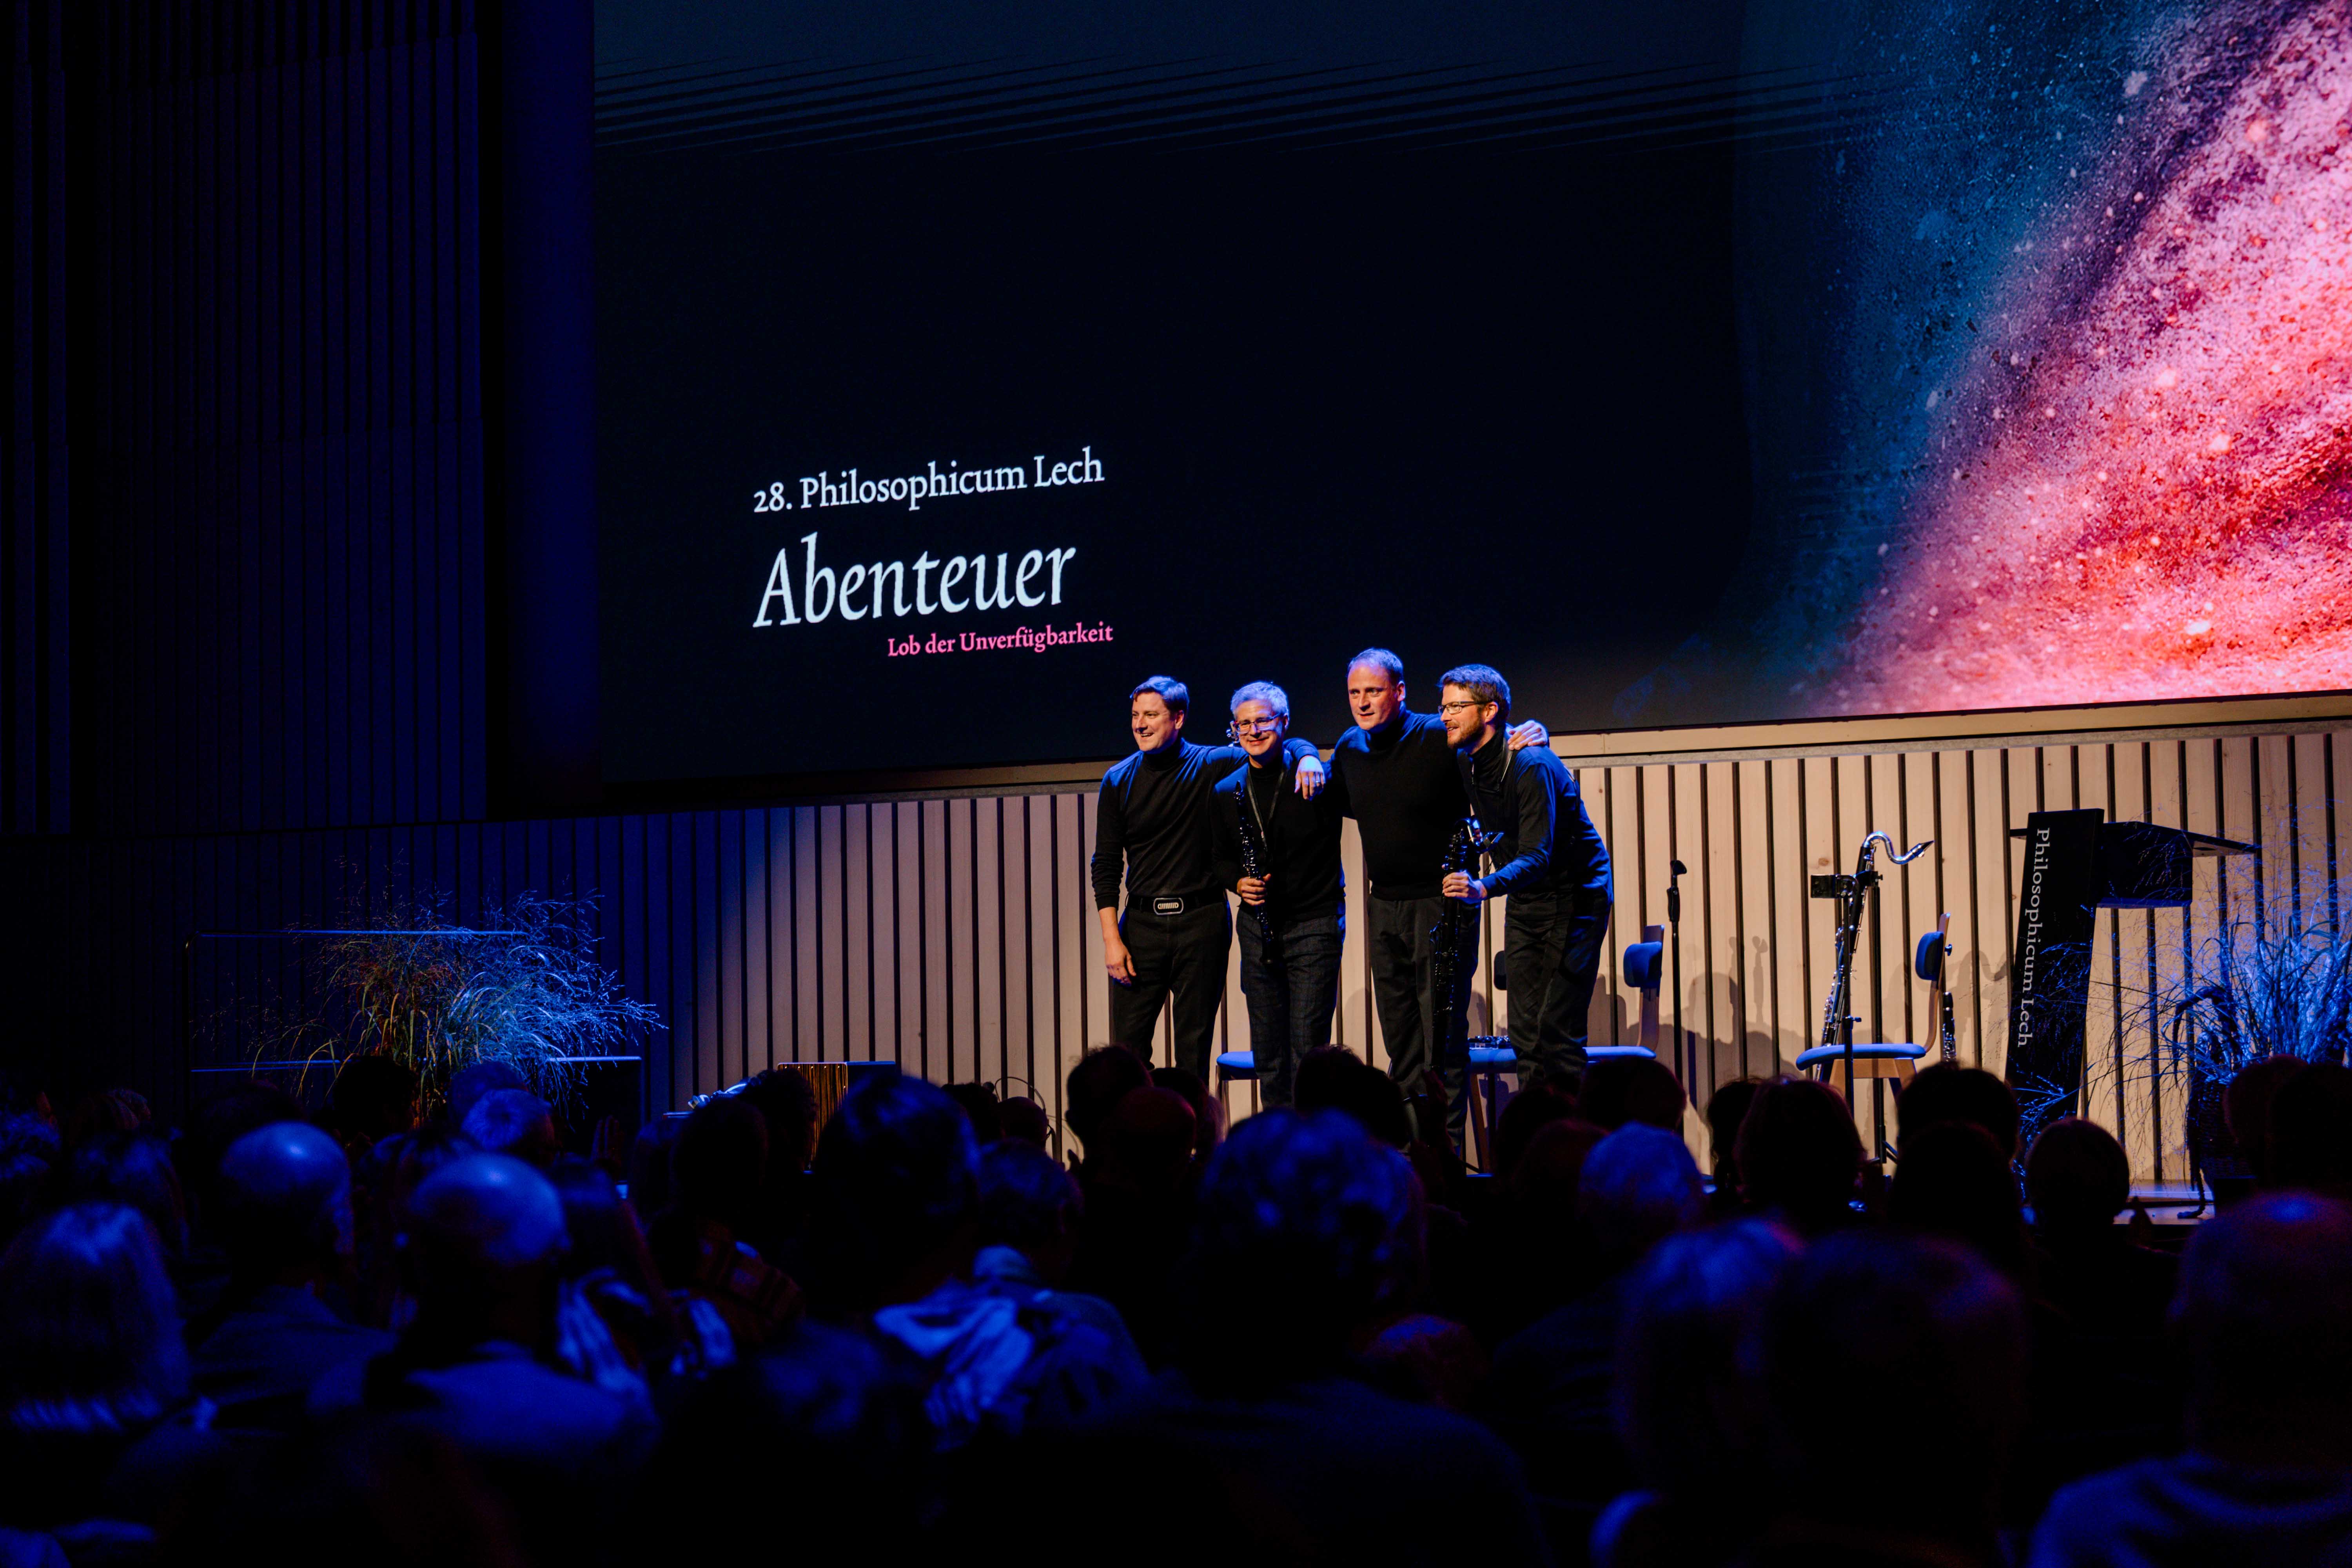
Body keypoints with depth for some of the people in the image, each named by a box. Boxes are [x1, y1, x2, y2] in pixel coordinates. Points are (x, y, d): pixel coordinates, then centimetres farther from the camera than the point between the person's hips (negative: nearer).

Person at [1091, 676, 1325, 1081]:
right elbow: (1106, 866, 6)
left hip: (1202, 923, -1)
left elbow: (1288, 747, 8)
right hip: (1142, 923, 1)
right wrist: (1111, 939, -2)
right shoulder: (1119, 781, 6)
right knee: (1128, 1042, -2)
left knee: (1194, 1047, 3)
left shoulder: (1213, 765, 1)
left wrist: (1307, 758, -17)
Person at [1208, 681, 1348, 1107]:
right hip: (1258, 925, 4)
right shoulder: (1227, 792, 8)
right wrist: (1238, 882, -1)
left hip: (1314, 925, -4)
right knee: (1268, 1051, 9)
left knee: (1308, 1047, -7)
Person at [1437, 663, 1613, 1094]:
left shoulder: (1531, 765, -24)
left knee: (1556, 1030, -16)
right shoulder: (1466, 761, 1)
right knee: (1524, 1034, 5)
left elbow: (1538, 856, -33)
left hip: (1573, 897, -8)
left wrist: (1485, 888, -49)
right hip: (1524, 902, 8)